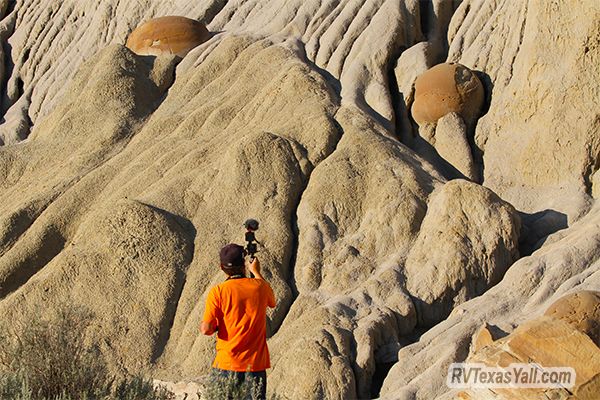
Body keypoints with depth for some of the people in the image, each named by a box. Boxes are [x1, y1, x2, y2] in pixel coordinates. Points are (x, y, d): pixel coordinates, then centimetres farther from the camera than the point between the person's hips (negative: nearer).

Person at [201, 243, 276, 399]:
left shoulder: (218, 291, -9)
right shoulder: (260, 287, 0)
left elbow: (206, 329, -13)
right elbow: (272, 302, 24)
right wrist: (256, 273, 33)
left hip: (227, 365, -2)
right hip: (256, 365, 2)